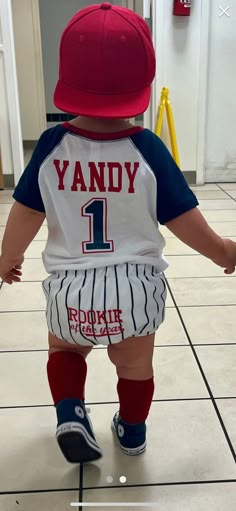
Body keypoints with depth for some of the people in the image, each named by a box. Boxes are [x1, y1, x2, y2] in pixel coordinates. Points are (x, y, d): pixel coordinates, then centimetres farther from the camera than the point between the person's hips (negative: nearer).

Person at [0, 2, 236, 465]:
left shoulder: (51, 145, -11)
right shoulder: (147, 148, -13)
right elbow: (184, 220, -7)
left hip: (71, 287, 1)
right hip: (135, 285, 0)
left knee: (64, 348, 32)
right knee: (134, 365, 26)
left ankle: (69, 413, 14)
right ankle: (132, 431, 44)